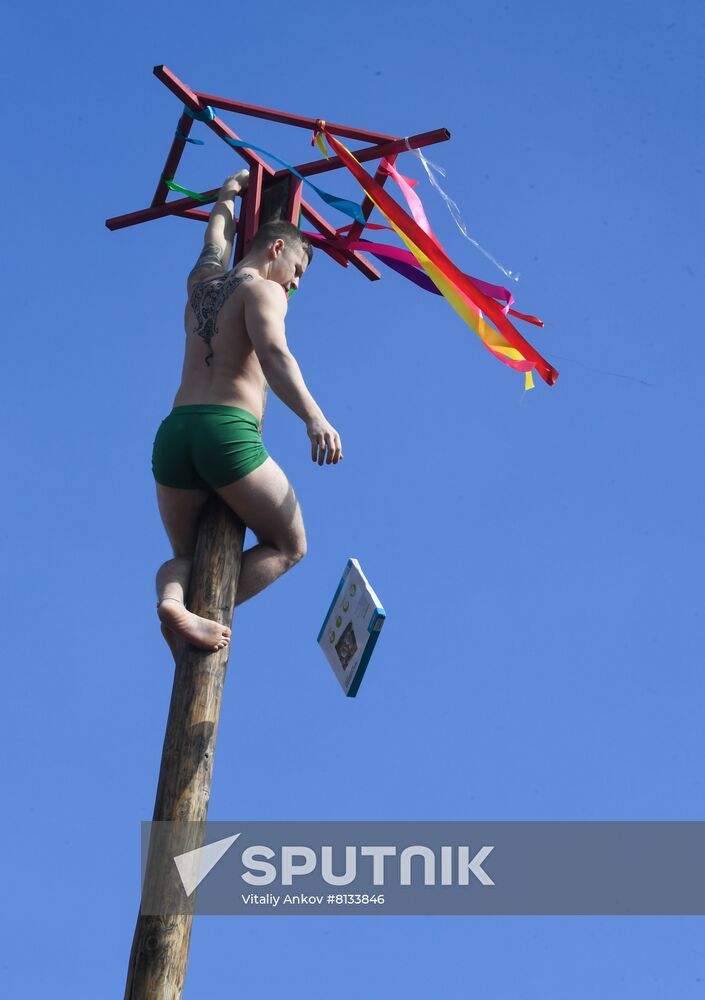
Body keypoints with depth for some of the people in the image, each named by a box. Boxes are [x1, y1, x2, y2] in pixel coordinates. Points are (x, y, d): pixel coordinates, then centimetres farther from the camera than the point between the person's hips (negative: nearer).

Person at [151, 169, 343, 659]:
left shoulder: (203, 280, 24)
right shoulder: (263, 289, 3)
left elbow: (218, 231, 45)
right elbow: (273, 352, -16)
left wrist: (233, 187, 64)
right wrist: (314, 417, -27)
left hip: (172, 433, 6)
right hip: (227, 432, -6)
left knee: (185, 555, 20)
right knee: (288, 545, 11)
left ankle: (173, 599, -17)